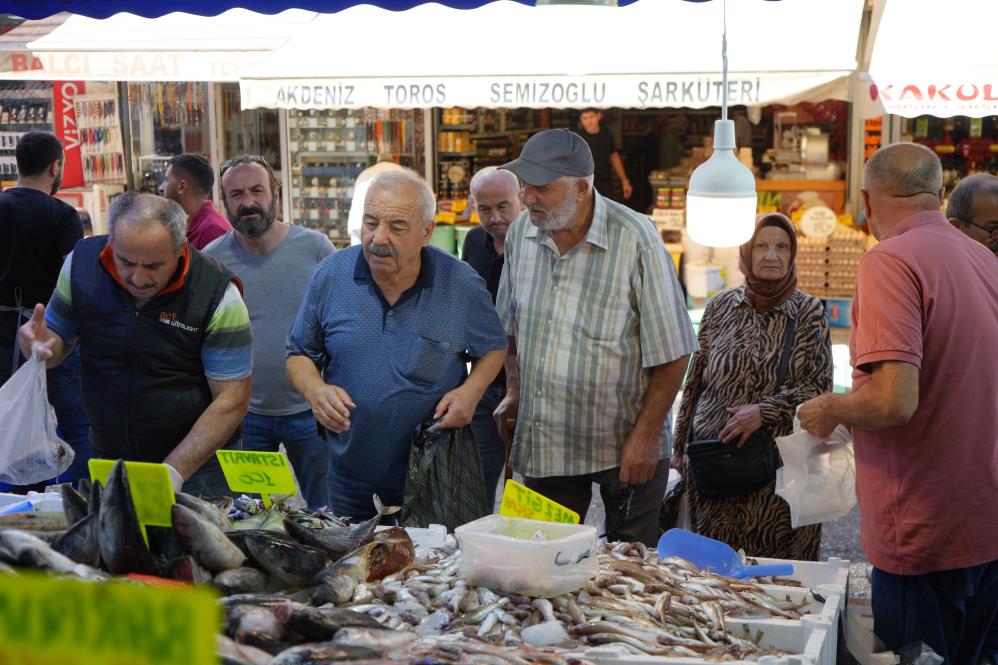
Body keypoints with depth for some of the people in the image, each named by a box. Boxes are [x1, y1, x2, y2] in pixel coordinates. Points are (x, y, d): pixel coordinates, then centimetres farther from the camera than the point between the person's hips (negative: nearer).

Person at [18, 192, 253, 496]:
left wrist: (174, 472, -26)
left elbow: (231, 401, -18)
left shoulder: (217, 293, -20)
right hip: (107, 459, 3)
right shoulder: (81, 263, -10)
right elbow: (58, 340, 5)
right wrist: (41, 344, -20)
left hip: (198, 463, -3)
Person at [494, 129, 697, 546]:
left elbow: (672, 354, -14)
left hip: (625, 443, -4)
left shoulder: (636, 240, -16)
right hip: (543, 441, 4)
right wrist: (514, 392, 7)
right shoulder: (521, 233, 1)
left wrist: (645, 436, -14)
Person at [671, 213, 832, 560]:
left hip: (781, 459, -2)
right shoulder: (721, 306, 8)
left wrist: (764, 411, -16)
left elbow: (819, 385, -4)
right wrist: (681, 448, 11)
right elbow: (695, 382, 13)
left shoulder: (809, 311, 2)